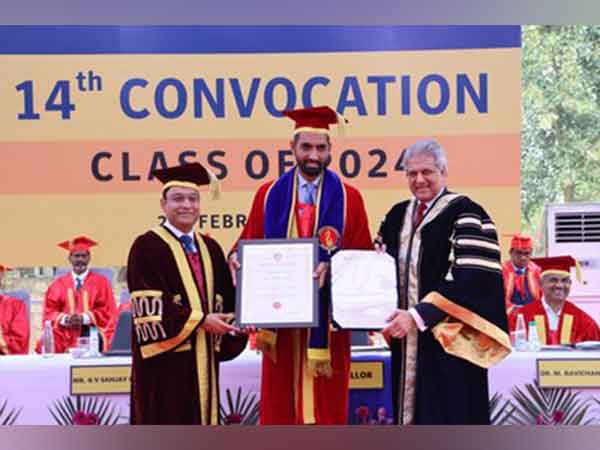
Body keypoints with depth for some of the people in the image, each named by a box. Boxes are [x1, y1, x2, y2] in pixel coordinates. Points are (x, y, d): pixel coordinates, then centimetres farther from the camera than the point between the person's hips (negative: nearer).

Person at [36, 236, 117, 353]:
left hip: (91, 337, -2)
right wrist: (65, 319, -11)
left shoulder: (101, 282, 10)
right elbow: (49, 312, 10)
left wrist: (84, 318, -11)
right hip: (65, 340, 2)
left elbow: (108, 313, 4)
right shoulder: (58, 284, 14)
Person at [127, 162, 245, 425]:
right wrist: (200, 320, -14)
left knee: (200, 420, 10)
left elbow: (224, 299, 14)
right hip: (166, 356, -6)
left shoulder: (210, 249, 15)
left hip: (202, 356, 6)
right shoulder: (147, 246, -5)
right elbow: (150, 305, -14)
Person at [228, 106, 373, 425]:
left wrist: (332, 267, -17)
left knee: (327, 404, 4)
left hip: (326, 318, -1)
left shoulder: (348, 198, 4)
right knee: (279, 406, 4)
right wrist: (237, 258, -13)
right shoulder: (269, 195, 8)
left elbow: (363, 256, 1)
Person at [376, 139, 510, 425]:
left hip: (449, 342, -6)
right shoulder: (397, 216, 13)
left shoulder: (465, 214, -8)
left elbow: (471, 280, -17)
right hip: (407, 344, 7)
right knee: (411, 410, 11)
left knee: (449, 415, -3)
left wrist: (418, 316, -22)